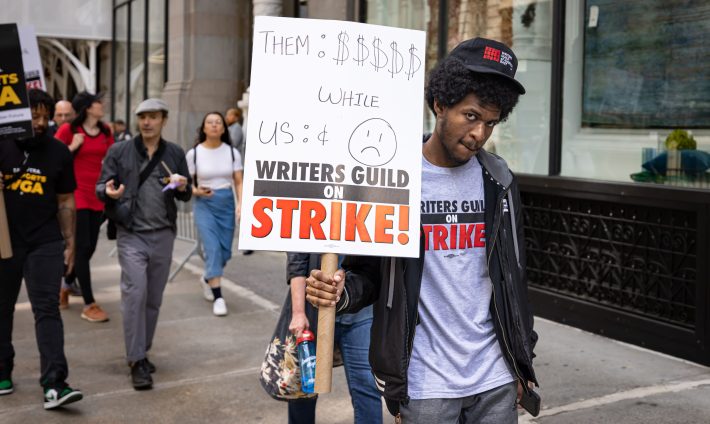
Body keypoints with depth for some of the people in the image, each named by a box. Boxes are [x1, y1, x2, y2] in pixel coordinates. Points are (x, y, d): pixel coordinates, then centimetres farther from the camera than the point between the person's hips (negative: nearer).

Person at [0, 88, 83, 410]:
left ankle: (54, 384, -13)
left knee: (47, 309, -8)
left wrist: (69, 242, 7)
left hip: (45, 243, 0)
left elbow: (65, 201, 10)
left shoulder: (59, 153, 5)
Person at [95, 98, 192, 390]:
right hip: (131, 235, -3)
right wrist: (109, 192, -21)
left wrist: (183, 188, -10)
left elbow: (185, 196, 14)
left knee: (154, 298, 9)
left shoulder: (175, 154, 8)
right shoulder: (119, 152, 1)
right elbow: (100, 187, 3)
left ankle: (142, 352, 24)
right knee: (134, 294, -12)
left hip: (163, 235, 3)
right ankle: (137, 362, -6)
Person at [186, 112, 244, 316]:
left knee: (225, 252, 8)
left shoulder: (232, 152, 2)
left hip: (227, 203, 3)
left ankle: (207, 279, 38)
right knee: (213, 248, -13)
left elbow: (239, 182, 2)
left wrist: (241, 204, -13)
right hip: (205, 204, -3)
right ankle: (218, 297, -8)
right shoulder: (194, 153, -2)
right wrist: (197, 191, -17)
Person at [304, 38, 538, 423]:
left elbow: (512, 277, 9)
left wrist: (522, 362, 10)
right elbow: (370, 271, -3)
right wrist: (342, 291, -24)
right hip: (424, 381, -3)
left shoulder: (498, 181, 3)